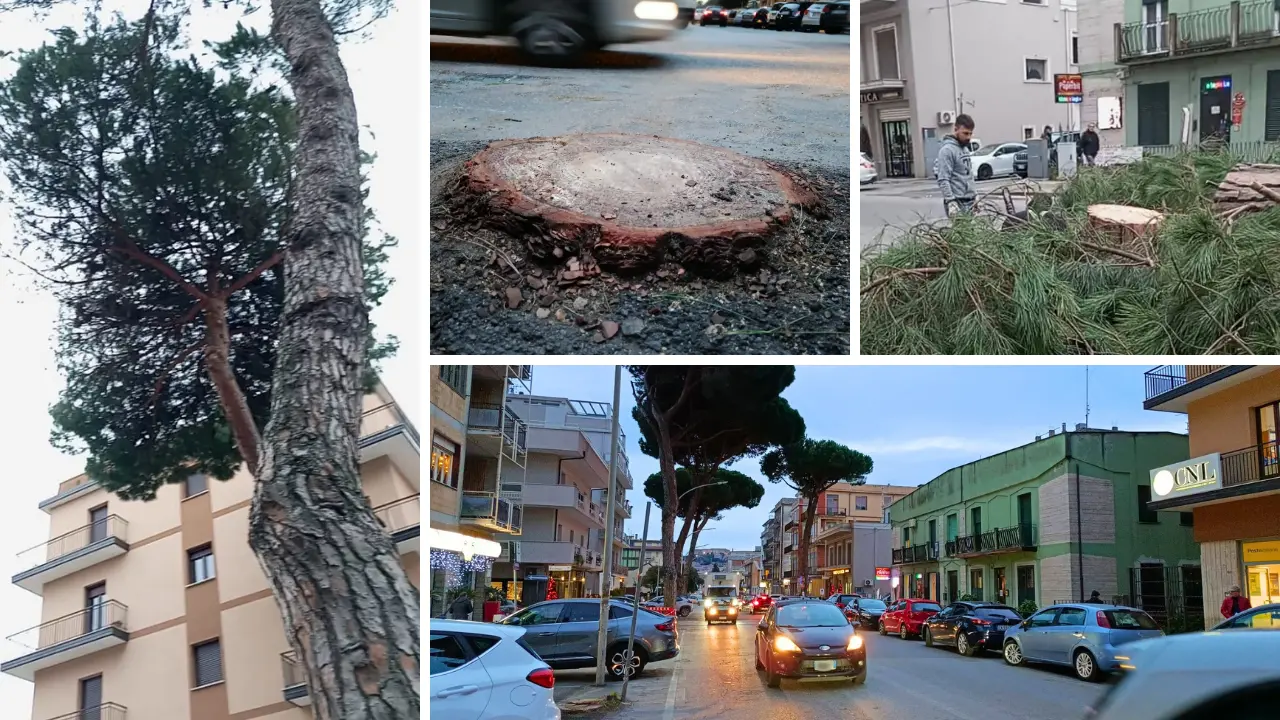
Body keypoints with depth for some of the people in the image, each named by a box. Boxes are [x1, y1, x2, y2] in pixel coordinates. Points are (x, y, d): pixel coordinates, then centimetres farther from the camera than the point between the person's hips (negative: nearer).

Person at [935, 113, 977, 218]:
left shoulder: (965, 148, 16)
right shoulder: (947, 150, -12)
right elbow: (943, 180, -19)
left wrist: (975, 197, 20)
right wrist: (950, 202, -26)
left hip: (969, 201, 9)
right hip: (957, 202, -9)